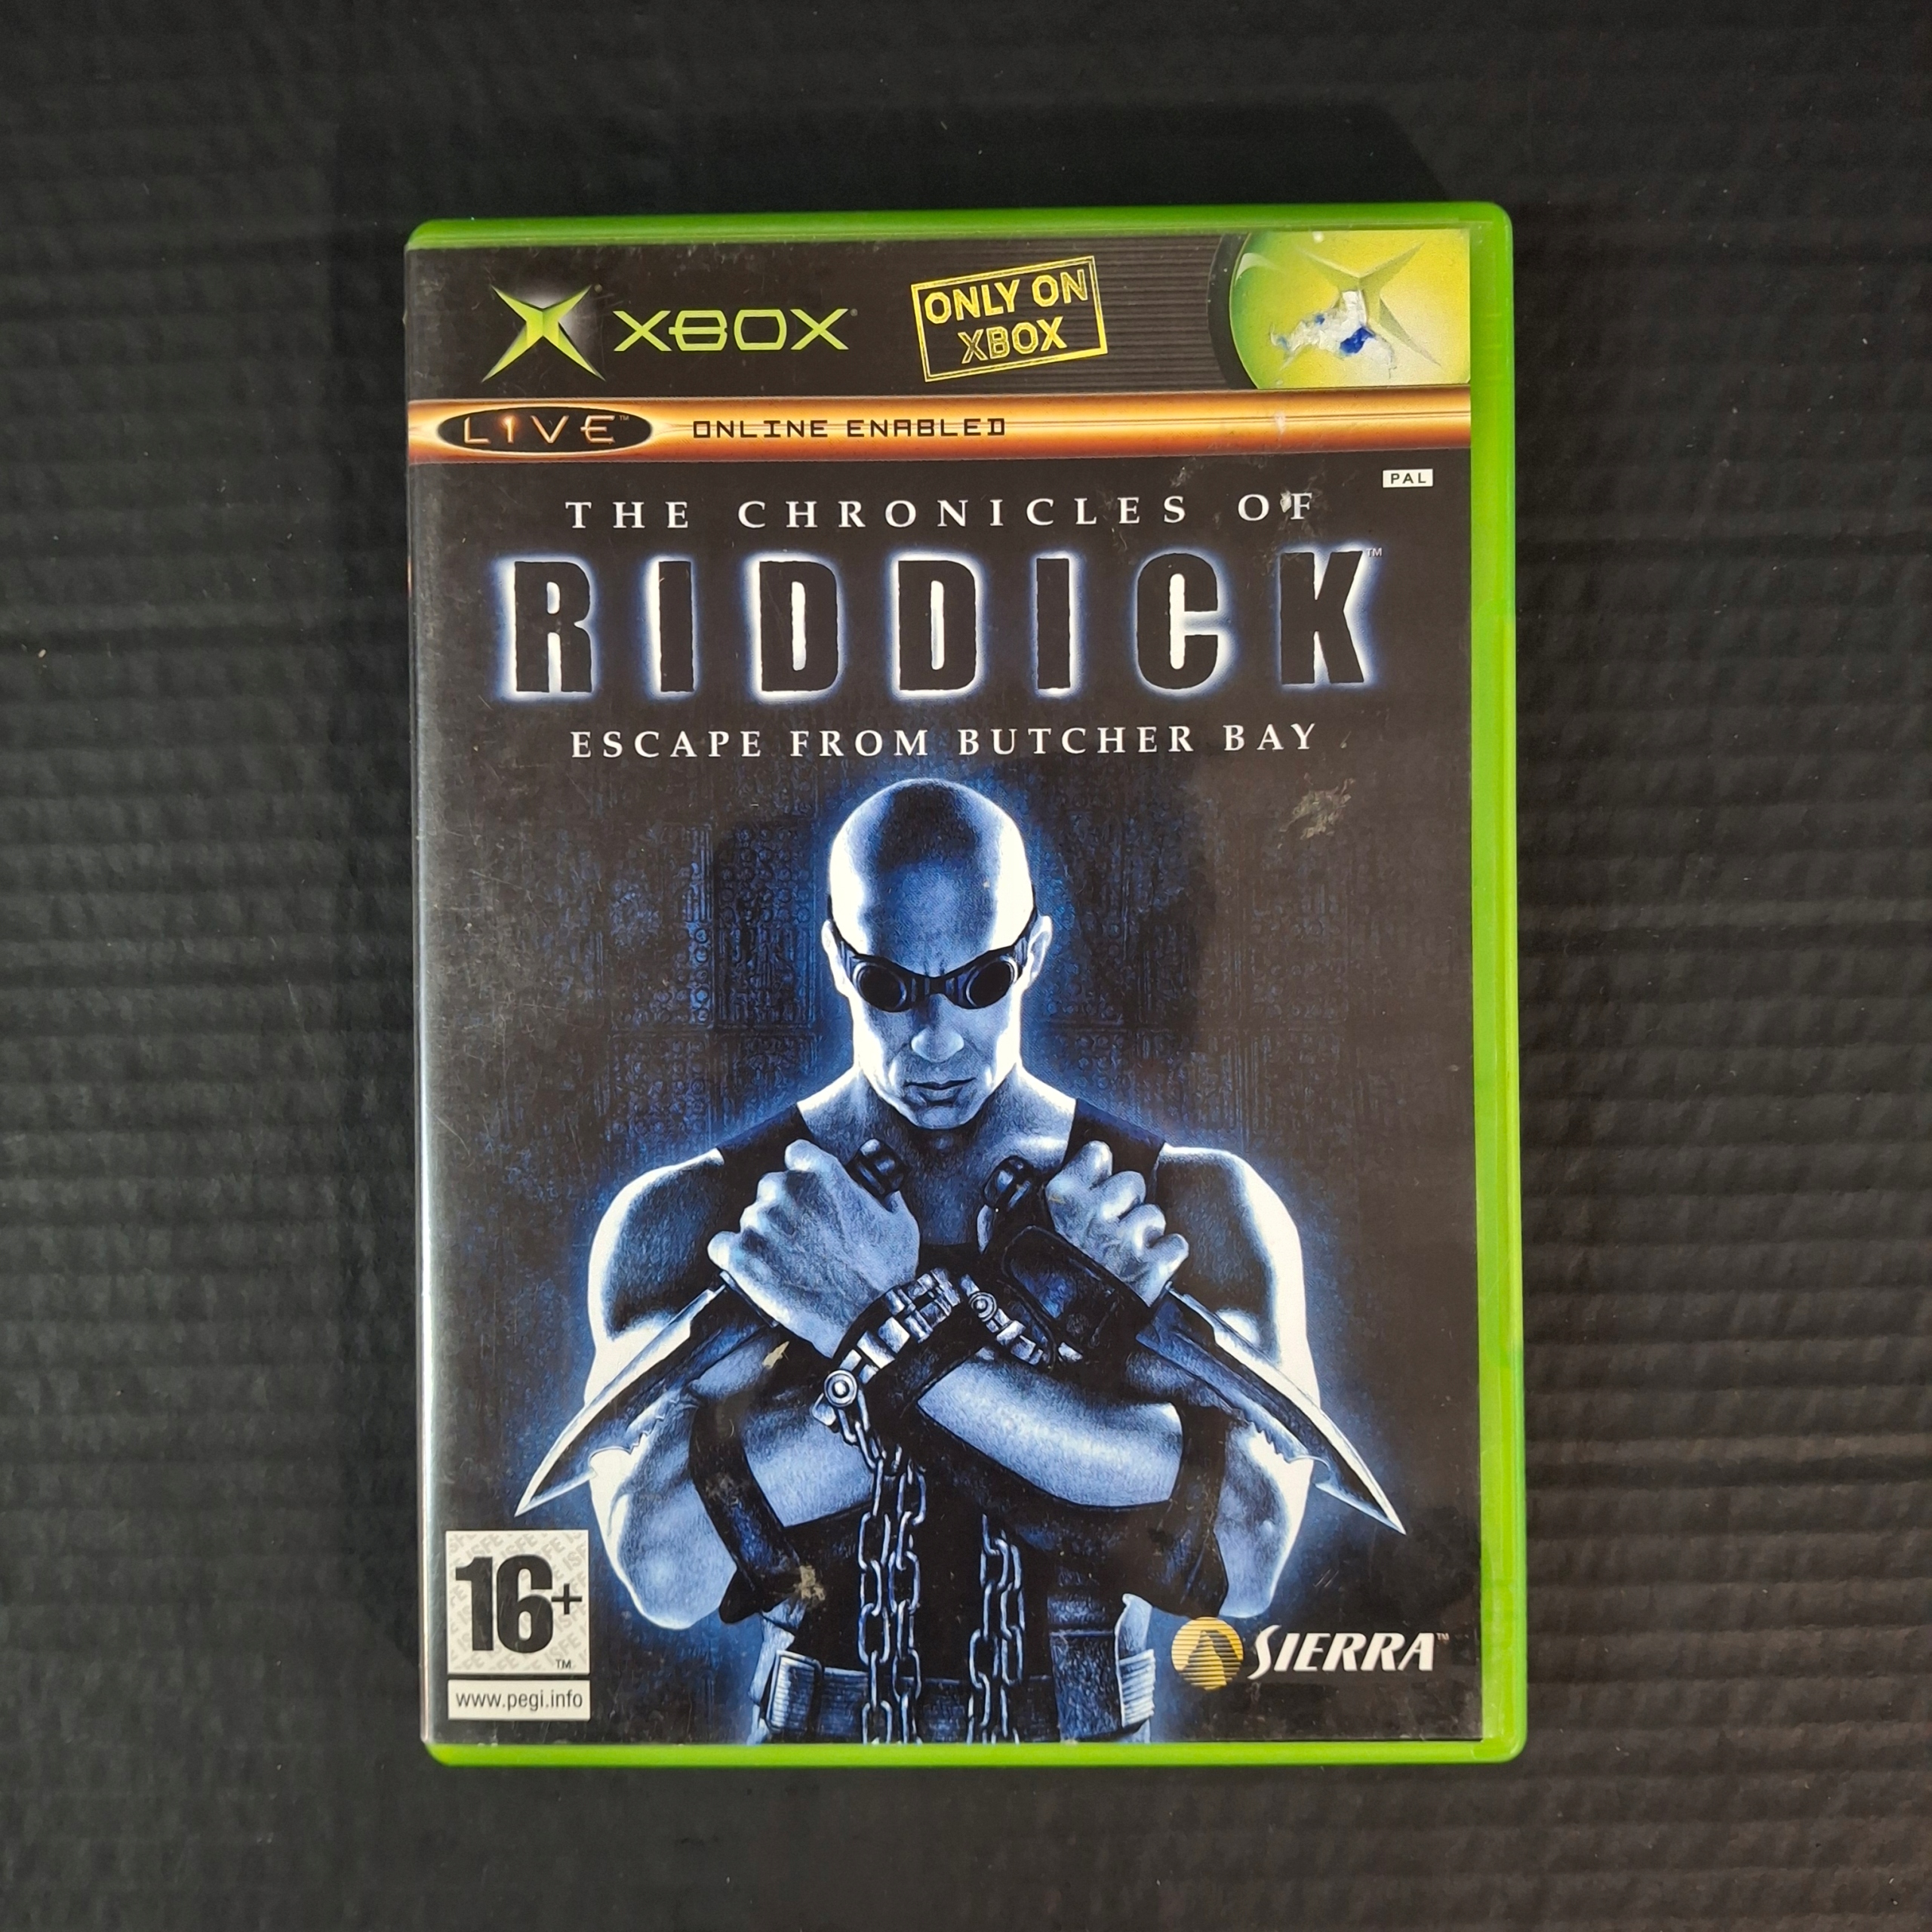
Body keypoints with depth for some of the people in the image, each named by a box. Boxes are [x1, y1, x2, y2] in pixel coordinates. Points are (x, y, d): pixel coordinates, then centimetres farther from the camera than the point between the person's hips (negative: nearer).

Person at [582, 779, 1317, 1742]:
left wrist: (891, 1339, -20)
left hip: (1093, 1729, 0)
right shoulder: (685, 1219, -3)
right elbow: (666, 1563, -16)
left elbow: (1243, 1550, -15)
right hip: (814, 1730, 0)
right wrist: (1008, 1324, -19)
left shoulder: (1202, 1208, -2)